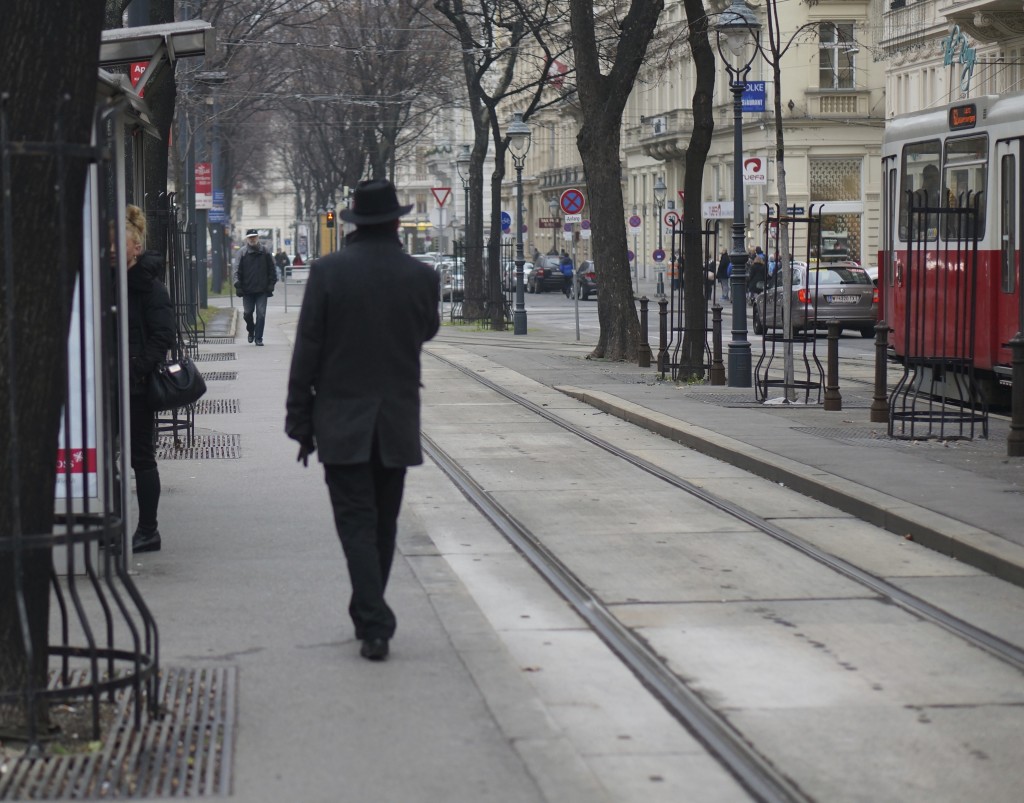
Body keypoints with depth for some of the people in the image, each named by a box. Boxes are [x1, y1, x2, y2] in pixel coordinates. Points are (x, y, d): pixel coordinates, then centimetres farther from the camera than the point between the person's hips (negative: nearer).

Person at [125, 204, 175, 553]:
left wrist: (136, 369, -21)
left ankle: (147, 531, 7)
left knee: (141, 456, 0)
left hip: (137, 384, -7)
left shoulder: (149, 285, -9)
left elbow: (163, 336, -14)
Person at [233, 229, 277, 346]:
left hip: (262, 290, 0)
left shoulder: (264, 252, 4)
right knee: (247, 313, 6)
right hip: (247, 290, 0)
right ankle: (251, 331, 32)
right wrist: (238, 285, -11)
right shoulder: (242, 252, 0)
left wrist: (271, 284, 1)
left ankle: (258, 338, 2)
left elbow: (272, 269, 9)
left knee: (261, 314, -4)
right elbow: (237, 270, -2)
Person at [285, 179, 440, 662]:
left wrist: (300, 421, -1)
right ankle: (369, 618, 27)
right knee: (383, 524, 15)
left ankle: (374, 626, -12)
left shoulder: (328, 272, -8)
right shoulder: (420, 276, -4)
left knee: (356, 522, -2)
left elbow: (306, 351, -7)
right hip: (398, 423, 2)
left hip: (341, 425, -2)